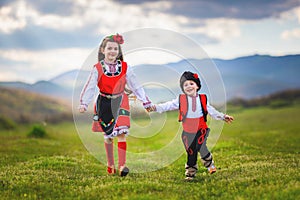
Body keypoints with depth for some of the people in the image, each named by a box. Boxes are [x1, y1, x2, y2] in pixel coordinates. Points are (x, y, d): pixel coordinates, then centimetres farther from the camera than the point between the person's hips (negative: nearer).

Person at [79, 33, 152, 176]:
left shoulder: (125, 67, -2)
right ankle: (110, 165, 26)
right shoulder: (98, 69, -6)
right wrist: (84, 104, -23)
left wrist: (146, 102, 8)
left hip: (120, 102, 0)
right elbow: (90, 87, -11)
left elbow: (135, 86, 5)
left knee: (121, 133, -14)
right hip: (104, 103, 0)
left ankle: (122, 166, -17)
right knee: (108, 136, 11)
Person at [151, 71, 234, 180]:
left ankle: (210, 164, 6)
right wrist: (156, 107, -14)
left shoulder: (202, 99, 4)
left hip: (201, 129, -1)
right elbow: (169, 105, -3)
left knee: (200, 147, -19)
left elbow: (211, 110, 12)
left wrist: (223, 116, 10)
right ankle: (190, 172, 22)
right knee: (190, 152, 6)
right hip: (188, 131, 1)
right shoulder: (181, 100, 0)